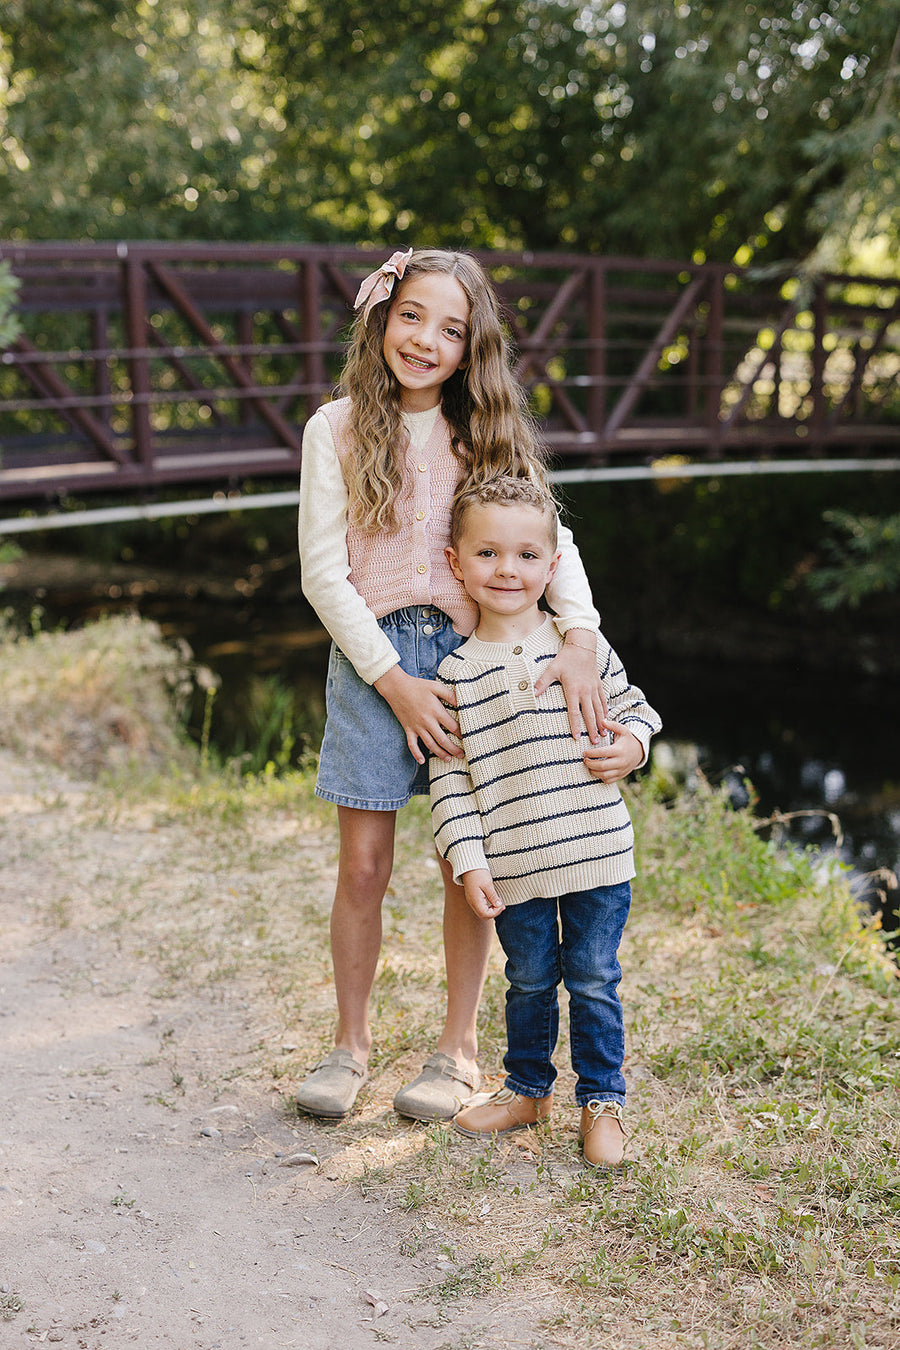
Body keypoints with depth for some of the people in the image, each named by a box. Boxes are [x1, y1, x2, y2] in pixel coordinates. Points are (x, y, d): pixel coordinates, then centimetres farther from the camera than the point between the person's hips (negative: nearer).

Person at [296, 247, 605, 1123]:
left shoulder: (490, 432, 5)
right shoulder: (337, 429, -2)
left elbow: (550, 539, 0)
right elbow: (323, 572, -4)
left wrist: (580, 637, -17)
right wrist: (393, 680, -10)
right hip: (372, 660, -1)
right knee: (363, 865, 4)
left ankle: (459, 1048, 23)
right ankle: (351, 1042, 25)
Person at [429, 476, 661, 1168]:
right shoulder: (455, 674, -1)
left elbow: (632, 705, 15)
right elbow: (449, 778, -1)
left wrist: (632, 742, -8)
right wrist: (468, 860, -7)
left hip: (598, 852, 0)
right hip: (513, 867, 0)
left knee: (594, 981, 8)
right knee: (529, 981, 15)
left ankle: (602, 1100, 25)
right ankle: (529, 1089, 36)